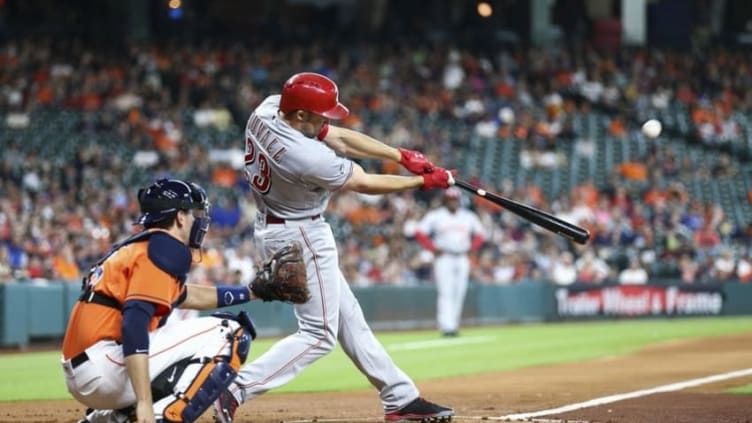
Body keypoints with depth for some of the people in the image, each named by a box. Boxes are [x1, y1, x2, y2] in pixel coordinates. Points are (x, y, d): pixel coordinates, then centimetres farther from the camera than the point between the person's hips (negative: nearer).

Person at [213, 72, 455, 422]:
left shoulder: (267, 109, -10)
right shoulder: (306, 157, -33)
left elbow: (340, 138, -3)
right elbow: (366, 184, -18)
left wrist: (403, 156, -7)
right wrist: (424, 181, -6)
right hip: (301, 237, -10)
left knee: (347, 317, 15)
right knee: (319, 334, -3)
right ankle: (236, 391, -12)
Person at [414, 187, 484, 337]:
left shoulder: (468, 216, 10)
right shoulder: (435, 216, -1)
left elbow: (479, 234, 22)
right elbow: (420, 233, -2)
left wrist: (472, 247, 5)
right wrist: (434, 248, -9)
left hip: (462, 258, 4)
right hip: (444, 258, -4)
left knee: (459, 294, 3)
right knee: (446, 293, -13)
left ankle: (454, 325, 10)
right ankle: (447, 326, -20)